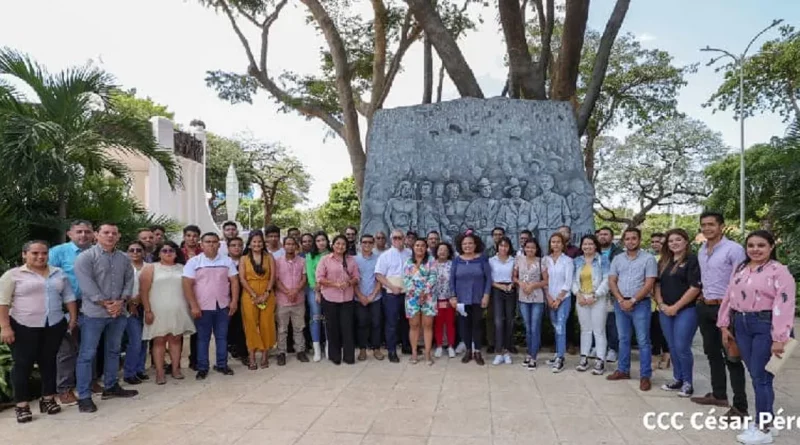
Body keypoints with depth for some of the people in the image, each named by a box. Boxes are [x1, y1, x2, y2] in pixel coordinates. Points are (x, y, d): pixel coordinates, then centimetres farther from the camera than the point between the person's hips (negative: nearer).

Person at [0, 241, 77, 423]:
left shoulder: (59, 273, 9)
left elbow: (69, 297, 12)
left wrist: (73, 318, 7)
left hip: (54, 326, 4)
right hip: (24, 327, -4)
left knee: (49, 362, 10)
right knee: (23, 364, 2)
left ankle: (48, 399, 19)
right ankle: (22, 405, 10)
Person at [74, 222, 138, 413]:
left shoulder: (124, 258, 9)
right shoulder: (86, 257, -7)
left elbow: (129, 281, 6)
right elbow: (87, 284, -15)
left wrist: (121, 301, -9)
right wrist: (106, 304, -16)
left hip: (119, 312, 6)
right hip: (94, 313, -6)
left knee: (113, 351, 16)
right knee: (87, 354, -1)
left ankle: (110, 386, 29)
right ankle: (84, 396, 5)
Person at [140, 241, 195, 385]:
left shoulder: (182, 268, 10)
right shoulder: (150, 268, 1)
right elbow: (143, 291, -4)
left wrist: (192, 307, 5)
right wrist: (147, 311, -10)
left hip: (178, 311, 3)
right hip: (158, 312, -3)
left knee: (175, 339, 7)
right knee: (159, 341, 1)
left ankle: (176, 369, 13)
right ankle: (159, 372, 5)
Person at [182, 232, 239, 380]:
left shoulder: (227, 261, 4)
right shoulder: (193, 262, -4)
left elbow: (234, 281, 4)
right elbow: (187, 285, -8)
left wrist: (234, 301, -4)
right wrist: (194, 306, -14)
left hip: (223, 306, 2)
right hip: (202, 307, -2)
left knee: (222, 336, 10)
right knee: (203, 338, 7)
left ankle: (222, 364, 22)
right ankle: (202, 368, 16)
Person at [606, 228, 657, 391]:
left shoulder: (648, 259, -4)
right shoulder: (617, 259, 9)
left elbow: (649, 284, -10)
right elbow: (611, 282, 5)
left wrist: (632, 301, -14)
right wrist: (621, 300, -8)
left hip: (640, 304, -4)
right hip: (620, 303, 5)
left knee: (643, 341, -1)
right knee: (623, 339, 13)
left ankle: (645, 376, 5)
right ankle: (623, 370, 23)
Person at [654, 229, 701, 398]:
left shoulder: (692, 260, -7)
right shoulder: (664, 261, 13)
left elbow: (695, 288, -14)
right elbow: (657, 285, 15)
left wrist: (676, 307, -13)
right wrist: (661, 304, -1)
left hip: (686, 310, -6)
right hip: (665, 311, 6)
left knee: (682, 347, -6)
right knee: (672, 347, 12)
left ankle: (687, 382, 10)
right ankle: (677, 379, 24)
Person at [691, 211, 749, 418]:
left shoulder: (734, 249, -14)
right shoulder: (701, 251, 10)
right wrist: (703, 296, 14)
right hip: (704, 307, 8)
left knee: (731, 357, -3)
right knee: (712, 353, 17)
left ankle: (740, 406, 4)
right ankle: (718, 394, 30)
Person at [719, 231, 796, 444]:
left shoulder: (779, 271, -10)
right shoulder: (740, 269, 11)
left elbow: (784, 306, -15)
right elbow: (729, 297, 13)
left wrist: (779, 338, -18)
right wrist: (724, 325, 11)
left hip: (764, 326, -6)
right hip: (741, 324, 6)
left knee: (761, 377, -2)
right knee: (755, 376, 12)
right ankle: (767, 421, 25)